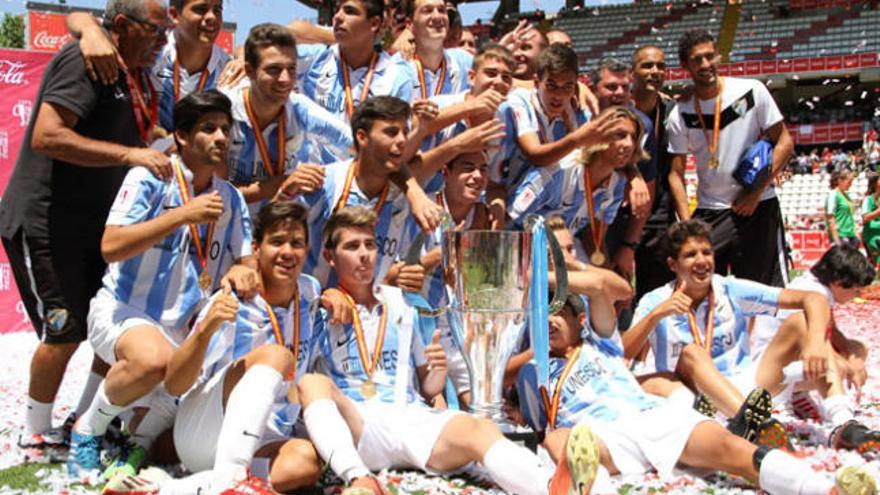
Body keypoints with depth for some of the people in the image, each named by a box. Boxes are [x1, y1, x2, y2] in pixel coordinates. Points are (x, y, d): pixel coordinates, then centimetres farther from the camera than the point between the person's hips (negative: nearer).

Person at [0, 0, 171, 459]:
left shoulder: (133, 76, 12)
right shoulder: (85, 60, -16)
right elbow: (47, 136, -27)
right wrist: (129, 154, -30)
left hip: (94, 224, 9)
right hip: (44, 222, -9)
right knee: (66, 331, -7)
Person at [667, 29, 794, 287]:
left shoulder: (751, 91, -4)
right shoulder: (680, 115, 0)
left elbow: (784, 142, -2)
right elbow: (676, 174, 2)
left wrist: (756, 193, -10)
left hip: (758, 207, -1)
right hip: (708, 214, 2)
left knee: (769, 293, 3)